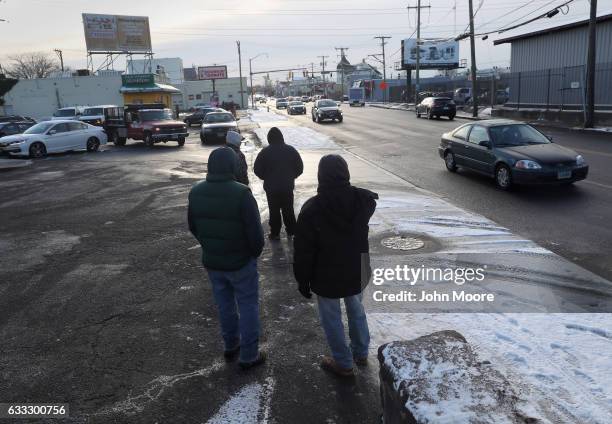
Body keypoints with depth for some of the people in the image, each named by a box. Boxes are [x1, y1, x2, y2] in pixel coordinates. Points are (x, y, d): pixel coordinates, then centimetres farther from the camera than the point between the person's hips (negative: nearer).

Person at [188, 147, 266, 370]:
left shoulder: (196, 192, -6)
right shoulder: (241, 193, -24)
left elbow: (193, 226, 6)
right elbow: (255, 230, -21)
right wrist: (256, 251, -1)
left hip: (211, 261, 5)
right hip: (241, 262, -5)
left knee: (225, 304, 22)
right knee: (248, 307, 11)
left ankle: (231, 346, 39)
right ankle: (249, 356, 20)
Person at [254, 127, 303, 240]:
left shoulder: (265, 152, -10)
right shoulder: (291, 150, -4)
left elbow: (257, 170, -8)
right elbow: (300, 168, 0)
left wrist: (267, 178, 8)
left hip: (271, 187, -2)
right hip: (288, 186, 2)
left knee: (274, 210, 9)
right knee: (288, 209, 16)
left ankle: (275, 233, 14)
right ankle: (291, 231, 24)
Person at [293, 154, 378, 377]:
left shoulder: (312, 209, -21)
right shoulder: (362, 199, -11)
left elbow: (303, 251, -16)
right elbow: (373, 199, 18)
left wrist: (303, 280, -5)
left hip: (327, 275, -4)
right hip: (356, 271, 5)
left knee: (331, 318, 13)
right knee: (356, 309, 25)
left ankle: (343, 363, 26)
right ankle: (361, 353, 41)